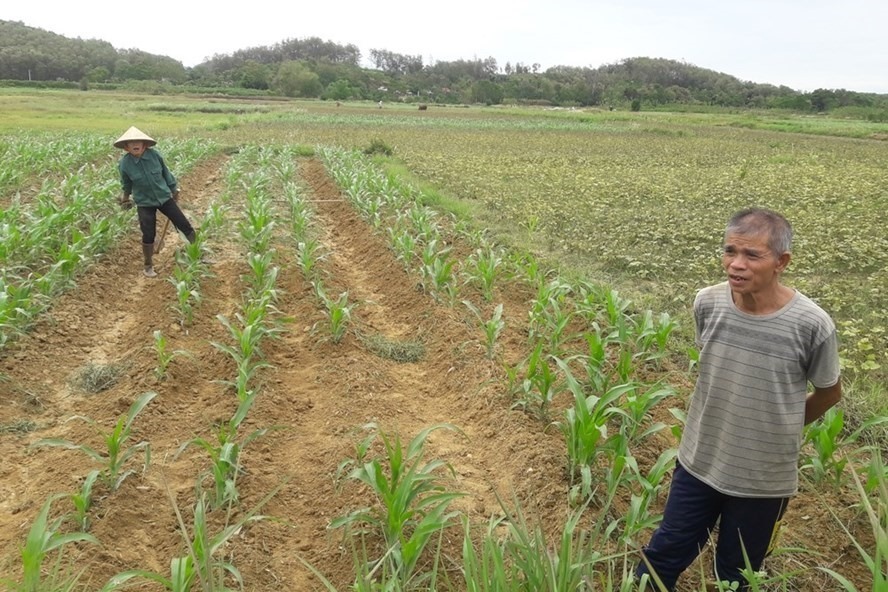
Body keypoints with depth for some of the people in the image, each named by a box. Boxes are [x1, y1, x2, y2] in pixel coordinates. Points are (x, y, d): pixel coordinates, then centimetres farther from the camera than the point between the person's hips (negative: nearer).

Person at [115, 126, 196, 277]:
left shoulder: (154, 155, -14)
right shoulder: (124, 163, -15)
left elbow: (166, 173, 3)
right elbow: (126, 184, 5)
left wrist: (174, 189, 14)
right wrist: (126, 198, 21)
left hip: (164, 197, 2)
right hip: (145, 203, -2)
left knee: (185, 225, 3)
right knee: (148, 236, -2)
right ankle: (148, 266, 20)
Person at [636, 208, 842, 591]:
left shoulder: (811, 326, -22)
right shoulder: (707, 304, -14)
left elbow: (828, 394, -3)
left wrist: (777, 426, 7)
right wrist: (725, 416, 9)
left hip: (763, 480, -2)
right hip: (698, 462, 2)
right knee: (664, 555, 17)